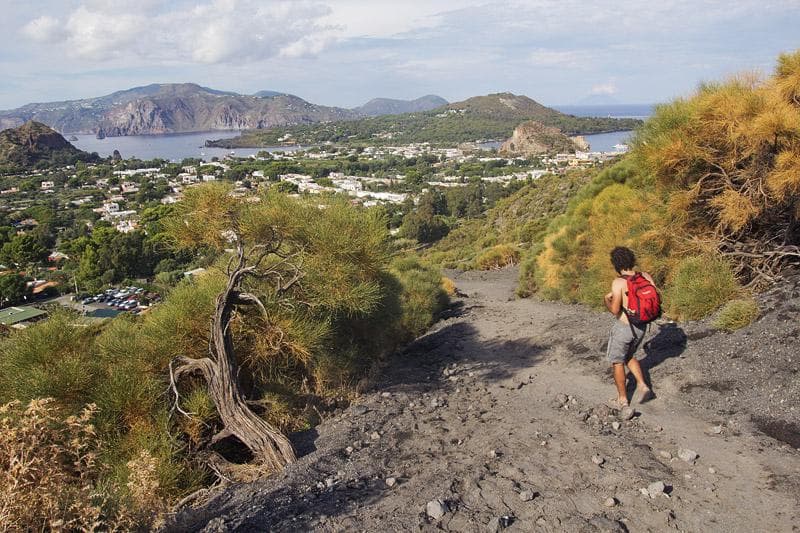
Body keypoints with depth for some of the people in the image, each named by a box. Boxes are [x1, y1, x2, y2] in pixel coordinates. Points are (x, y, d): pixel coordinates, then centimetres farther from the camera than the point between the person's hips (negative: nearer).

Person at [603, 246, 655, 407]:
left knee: (617, 361, 15)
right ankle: (642, 386, 12)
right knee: (629, 357, 28)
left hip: (623, 327, -6)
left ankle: (622, 398, 22)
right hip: (641, 327, 6)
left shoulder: (618, 282, -20)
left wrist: (607, 299, -3)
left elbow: (614, 310, -22)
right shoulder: (645, 276, -4)